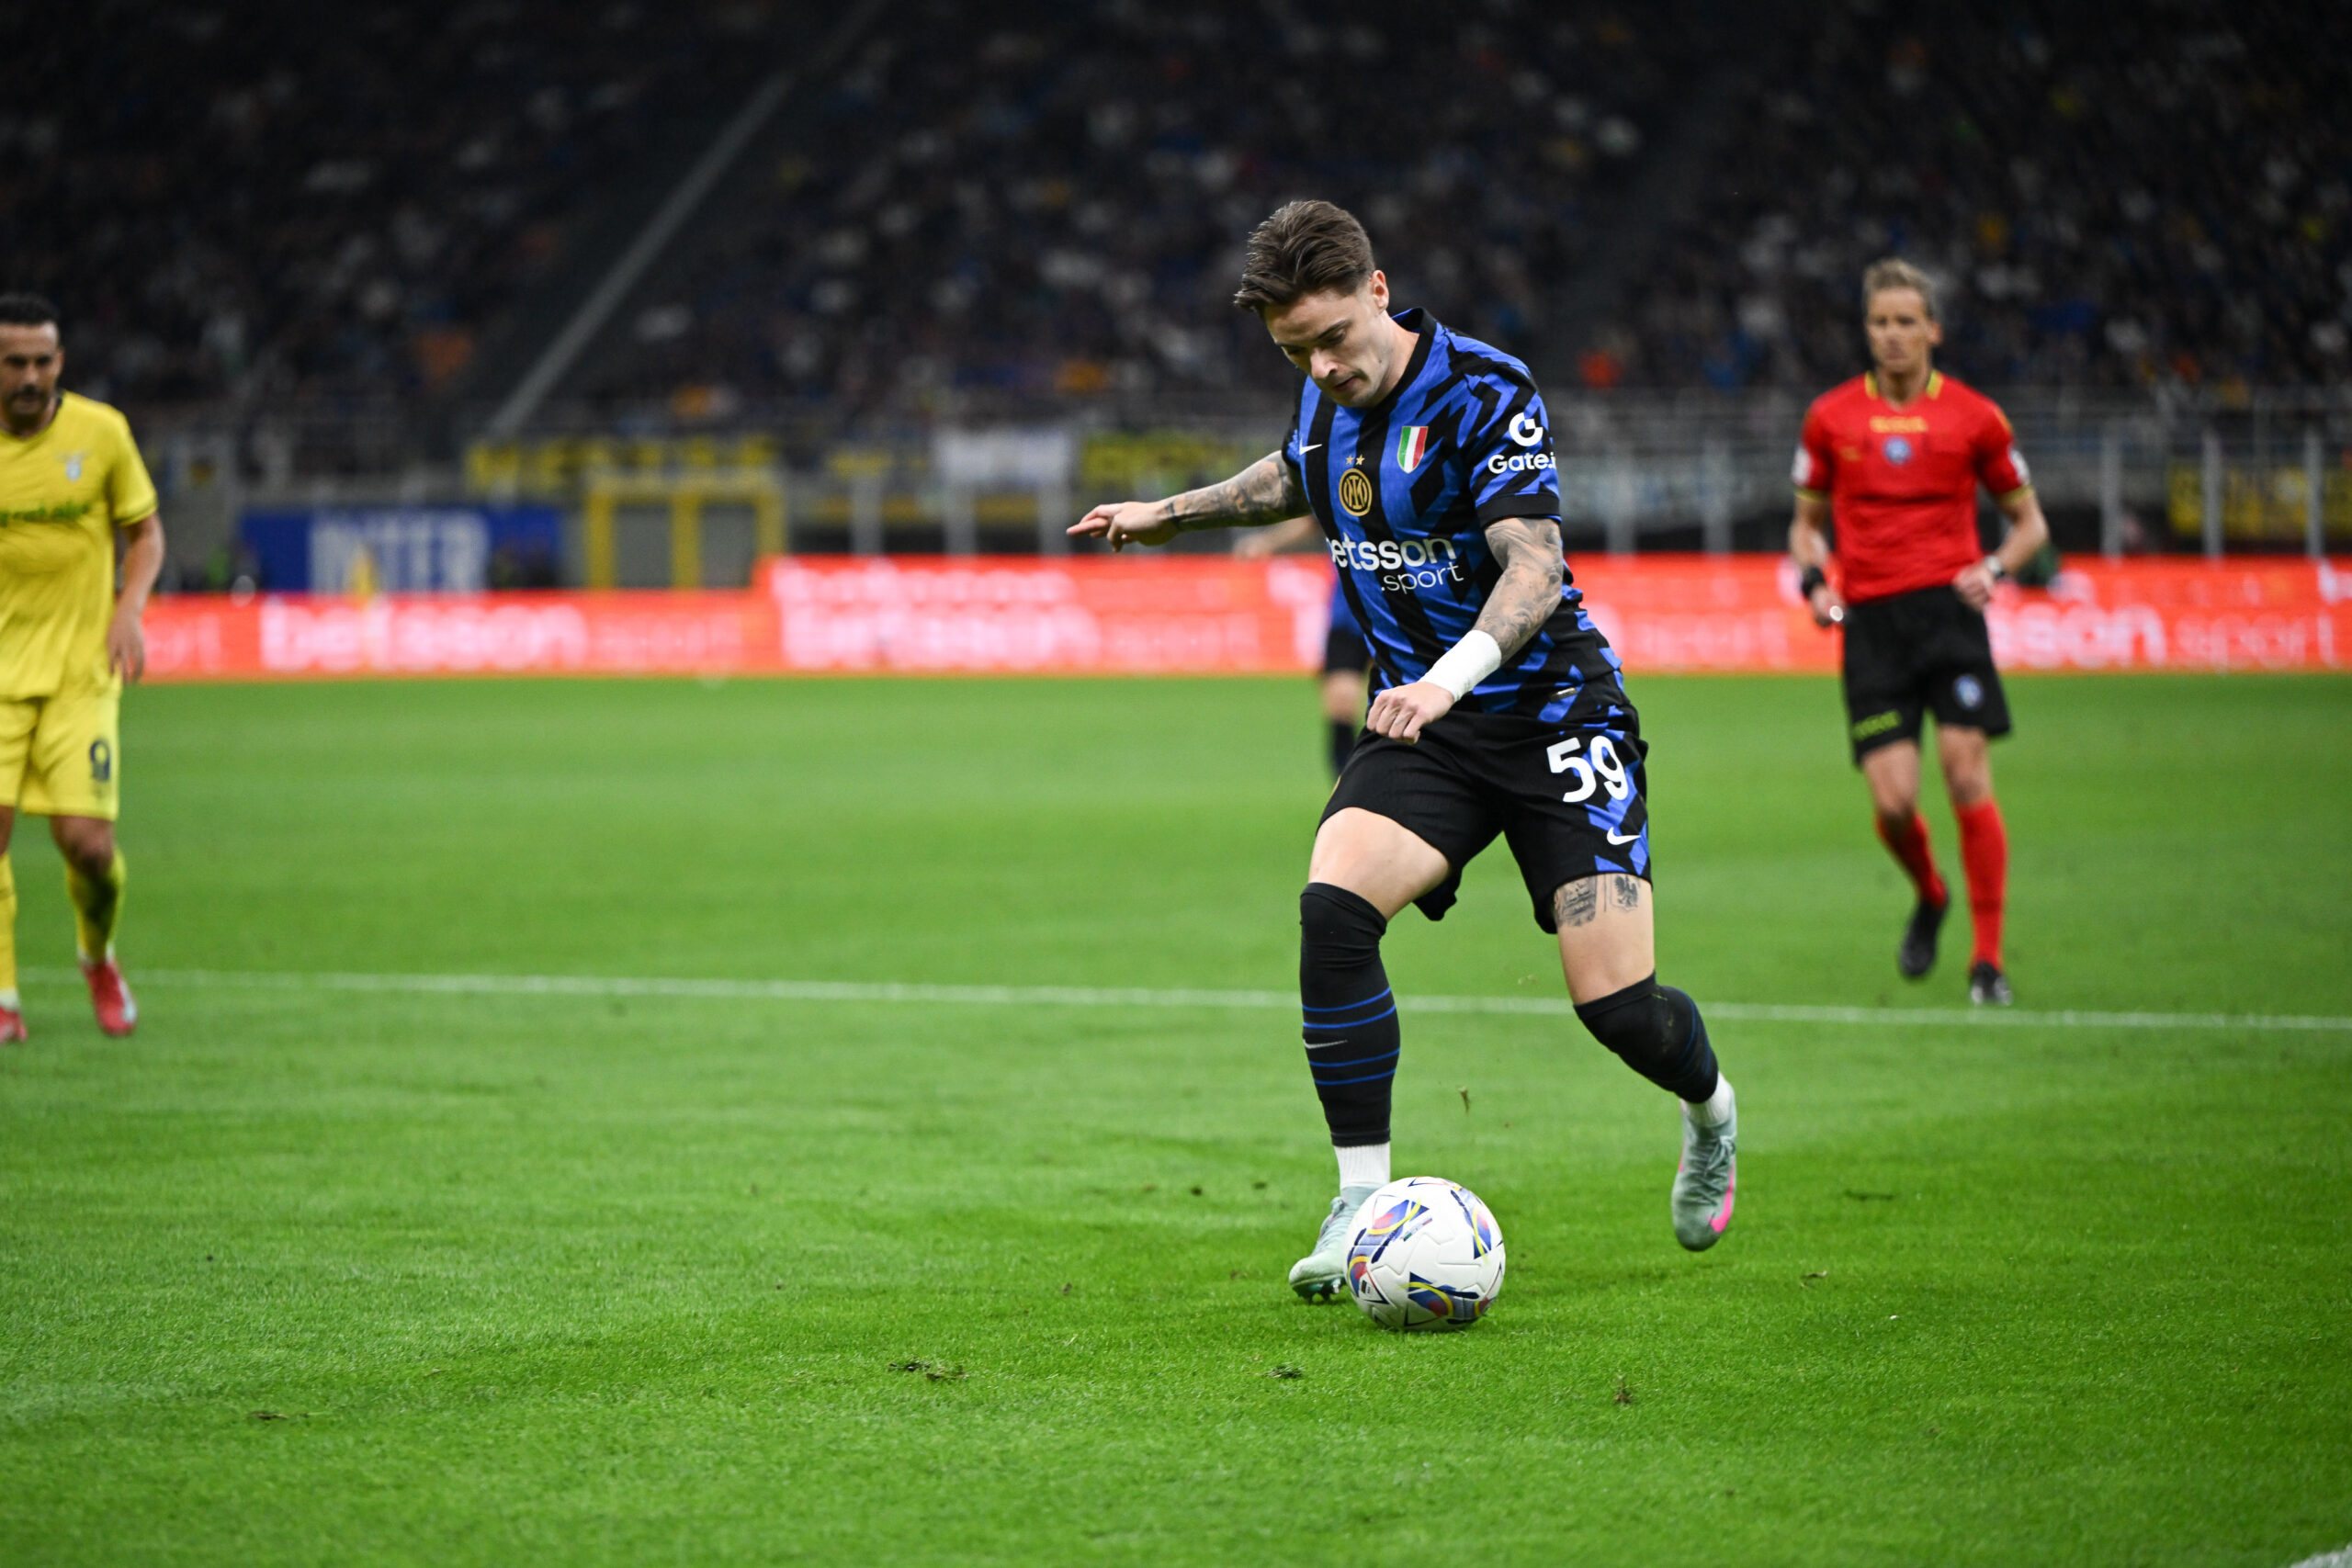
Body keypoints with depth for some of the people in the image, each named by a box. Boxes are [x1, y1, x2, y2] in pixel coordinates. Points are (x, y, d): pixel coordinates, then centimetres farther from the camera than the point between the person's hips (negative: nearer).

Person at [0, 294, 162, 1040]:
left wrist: (129, 609, -9)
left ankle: (98, 959, 23)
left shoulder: (101, 432, -3)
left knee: (86, 840, -9)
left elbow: (146, 533, 9)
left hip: (81, 668, -1)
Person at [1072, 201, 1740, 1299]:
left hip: (1552, 711, -5)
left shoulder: (1482, 392, -19)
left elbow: (1536, 569, -29)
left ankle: (1709, 1111, 27)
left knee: (1617, 1004, -11)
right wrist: (1169, 514, 33)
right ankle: (1361, 1205, -15)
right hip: (1420, 725, 5)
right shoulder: (1328, 402, 3)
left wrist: (1452, 673, -45)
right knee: (1332, 908, -23)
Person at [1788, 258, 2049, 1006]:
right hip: (1870, 619, 1)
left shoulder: (1973, 416, 4)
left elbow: (2028, 520, 13)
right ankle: (1929, 897, 26)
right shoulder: (1831, 417, 8)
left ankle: (1988, 958, -4)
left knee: (1967, 776, -12)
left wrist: (1994, 569, -6)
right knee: (1892, 799, -8)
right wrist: (1814, 580, 0)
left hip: (1948, 607, -1)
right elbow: (1807, 522, 19)